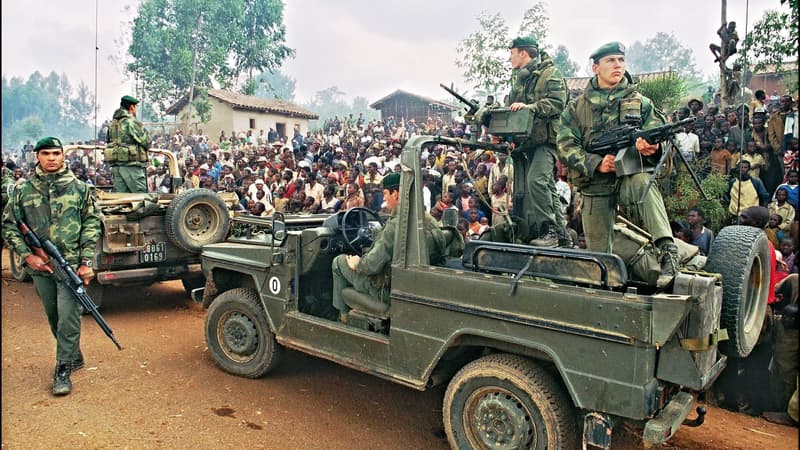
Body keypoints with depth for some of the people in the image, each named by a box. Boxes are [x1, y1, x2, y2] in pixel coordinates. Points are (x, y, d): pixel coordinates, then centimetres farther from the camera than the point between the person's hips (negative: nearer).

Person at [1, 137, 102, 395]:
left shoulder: (79, 188, 0)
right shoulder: (22, 191, 4)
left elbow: (91, 224, -1)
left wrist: (86, 262, -7)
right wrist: (27, 255, -6)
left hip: (72, 264, -3)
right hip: (40, 267, 3)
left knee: (68, 318, -6)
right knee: (53, 317, 15)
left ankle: (63, 370, 5)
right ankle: (74, 356, 34)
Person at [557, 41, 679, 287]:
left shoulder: (640, 102, 10)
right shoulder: (577, 106, 7)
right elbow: (566, 147, -2)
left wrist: (650, 146, -22)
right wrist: (596, 163, -18)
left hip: (631, 175, -1)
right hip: (595, 183, 1)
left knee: (643, 184, -38)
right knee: (598, 252, 3)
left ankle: (668, 251, -45)